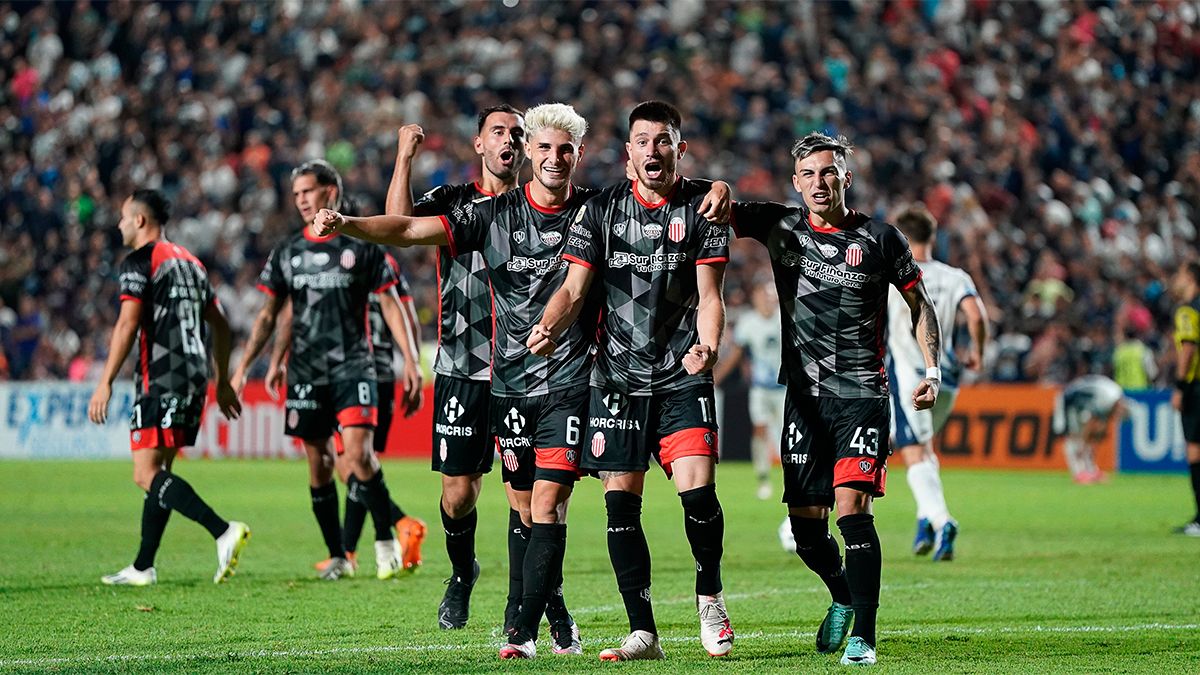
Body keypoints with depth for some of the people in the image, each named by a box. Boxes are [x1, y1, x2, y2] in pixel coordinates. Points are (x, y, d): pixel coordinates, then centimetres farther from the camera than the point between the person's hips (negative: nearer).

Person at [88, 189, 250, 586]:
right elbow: (220, 324, 21)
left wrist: (106, 383, -16)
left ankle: (223, 531, -27)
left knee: (147, 475, -12)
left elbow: (128, 324, -15)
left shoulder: (140, 262, -5)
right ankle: (143, 568, 14)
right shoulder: (189, 262, 19)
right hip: (195, 379, 9)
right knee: (159, 472, 13)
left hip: (161, 379, -9)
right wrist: (223, 382, 26)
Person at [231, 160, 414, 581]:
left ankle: (386, 541, -4)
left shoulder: (362, 246, 0)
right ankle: (338, 557, 12)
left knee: (359, 453, -18)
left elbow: (390, 304, 1)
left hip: (353, 367, -4)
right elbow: (268, 315, 14)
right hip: (305, 373, 4)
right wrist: (243, 368, 8)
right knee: (319, 463, 4)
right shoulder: (287, 252, 10)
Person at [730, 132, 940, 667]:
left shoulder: (879, 239, 0)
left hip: (861, 393, -3)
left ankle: (863, 635, -13)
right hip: (804, 396, 3)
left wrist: (932, 370, 0)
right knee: (805, 525, 4)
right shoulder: (780, 227, 4)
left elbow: (919, 303, 9)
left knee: (852, 508, -18)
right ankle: (844, 598, 34)